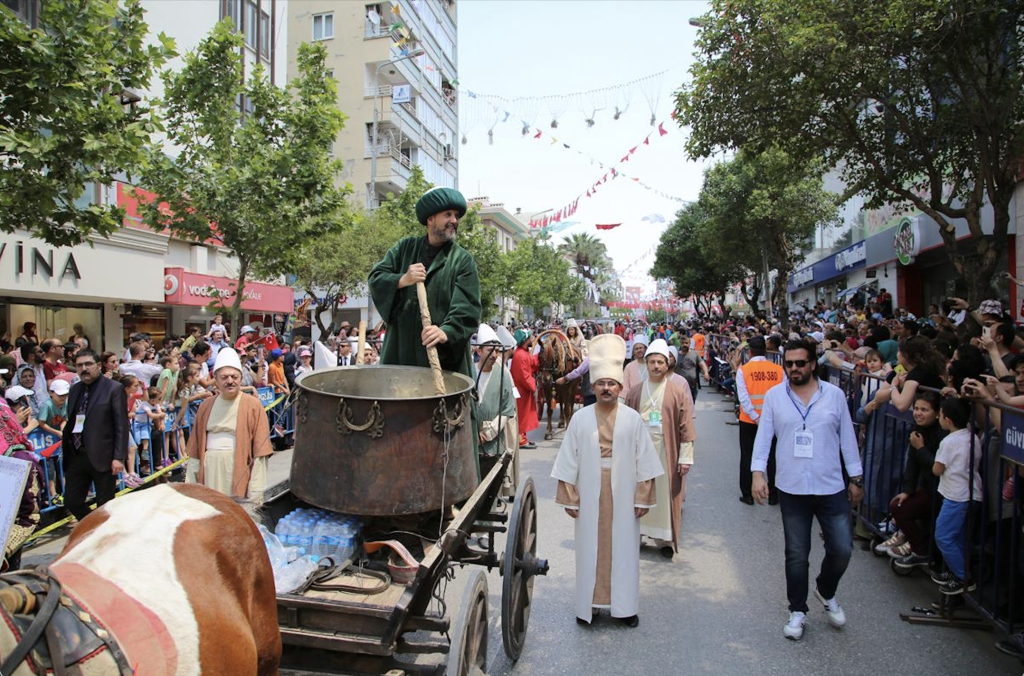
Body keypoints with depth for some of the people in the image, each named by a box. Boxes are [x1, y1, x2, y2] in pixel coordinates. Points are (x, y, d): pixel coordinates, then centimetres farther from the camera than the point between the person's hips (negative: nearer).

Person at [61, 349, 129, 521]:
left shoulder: (114, 389, -8)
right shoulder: (74, 390, 11)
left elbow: (122, 426, -11)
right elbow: (70, 422, 14)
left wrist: (119, 457, -16)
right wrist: (65, 451, 10)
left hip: (102, 457, -6)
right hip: (76, 456, 6)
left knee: (105, 505, 6)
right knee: (71, 502, 11)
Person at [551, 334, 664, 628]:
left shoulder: (633, 419, -3)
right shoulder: (580, 419, -3)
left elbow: (644, 462, 0)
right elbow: (569, 462, -1)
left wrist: (643, 498, -1)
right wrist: (570, 498, -2)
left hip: (623, 498, 0)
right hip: (590, 499, 0)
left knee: (623, 549, 9)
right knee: (590, 549, 8)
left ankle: (625, 605, 24)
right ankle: (588, 603, 24)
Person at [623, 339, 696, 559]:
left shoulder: (677, 391, -3)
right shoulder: (635, 392, 5)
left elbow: (686, 426, -4)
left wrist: (686, 457, -8)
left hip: (666, 450, -2)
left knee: (665, 494, 4)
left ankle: (665, 539, 17)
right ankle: (636, 534, 22)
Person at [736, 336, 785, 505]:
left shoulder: (743, 370, -9)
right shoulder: (778, 370, -4)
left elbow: (743, 397, -15)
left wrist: (756, 417, -14)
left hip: (749, 420, -1)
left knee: (747, 457, 11)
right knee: (772, 457, 14)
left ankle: (747, 495, 16)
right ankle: (773, 495, 21)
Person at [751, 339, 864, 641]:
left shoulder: (834, 395, 0)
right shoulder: (774, 396, -2)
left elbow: (848, 438, 5)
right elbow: (763, 437, -2)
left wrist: (856, 478, 6)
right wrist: (758, 472, -11)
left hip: (831, 488, 1)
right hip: (791, 489, 0)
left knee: (842, 549, 5)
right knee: (796, 555, 9)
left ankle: (825, 592, 36)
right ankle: (797, 611, 27)